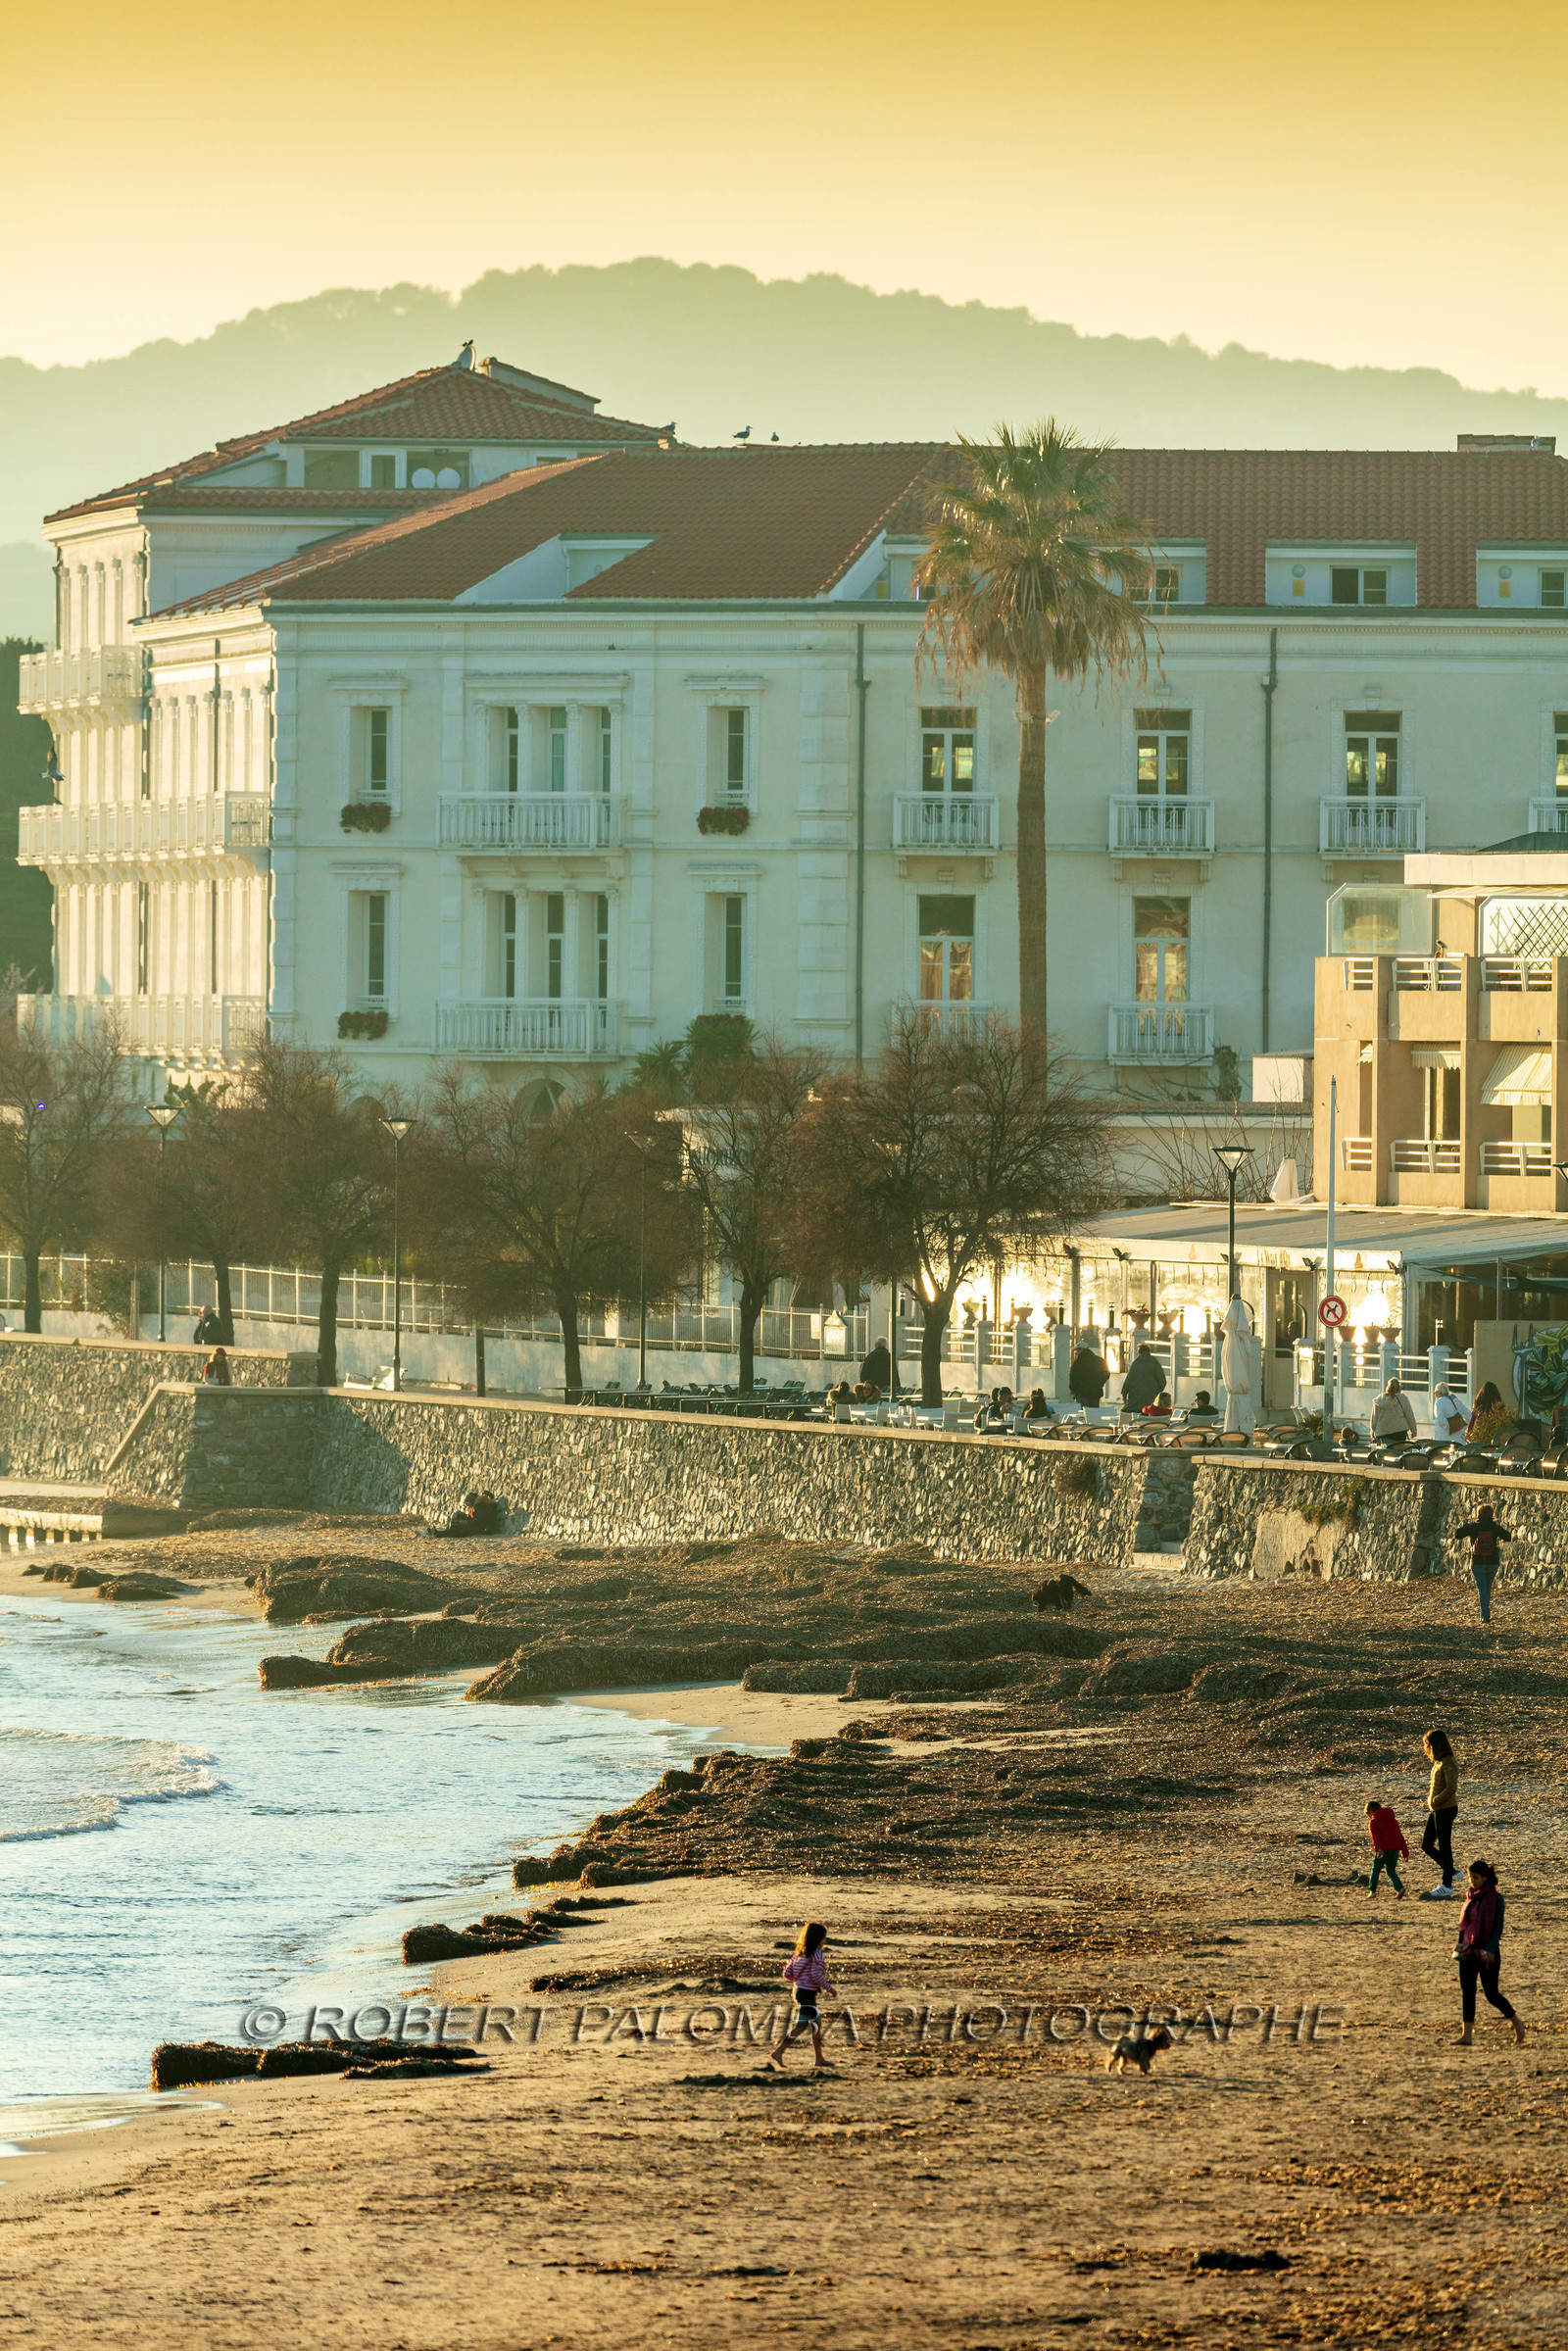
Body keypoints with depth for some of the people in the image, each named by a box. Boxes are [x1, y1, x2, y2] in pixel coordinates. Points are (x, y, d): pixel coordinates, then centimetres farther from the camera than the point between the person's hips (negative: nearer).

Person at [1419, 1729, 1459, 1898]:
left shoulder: (1448, 1764, -17)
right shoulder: (1439, 1762, 12)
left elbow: (1451, 1788, -26)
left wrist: (1436, 1801, -17)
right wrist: (1431, 1803, 9)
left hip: (1445, 1810, -10)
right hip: (1436, 1810, 10)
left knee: (1444, 1846, -2)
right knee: (1426, 1845, 13)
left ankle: (1447, 1886, 6)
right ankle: (1451, 1873, 22)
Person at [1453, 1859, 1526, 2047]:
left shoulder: (1495, 1898, -8)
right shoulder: (1471, 1897, 10)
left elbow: (1498, 1926, -13)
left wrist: (1490, 1950, -23)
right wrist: (1460, 1944, 12)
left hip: (1486, 1952, -6)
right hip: (1468, 1952, 6)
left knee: (1491, 1994, -1)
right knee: (1467, 1993, -1)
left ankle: (1516, 2023, 19)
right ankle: (1466, 2034, -1)